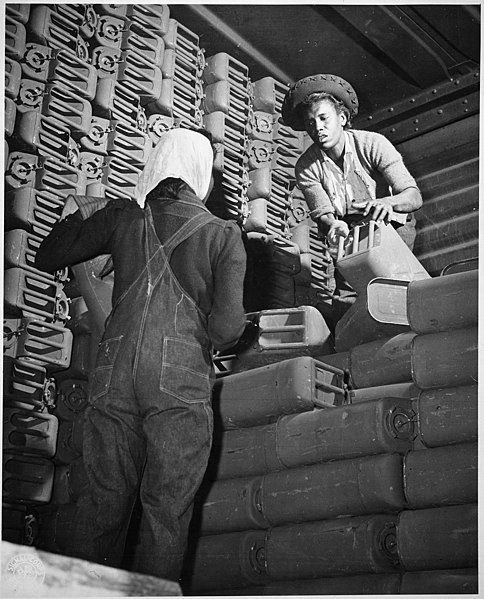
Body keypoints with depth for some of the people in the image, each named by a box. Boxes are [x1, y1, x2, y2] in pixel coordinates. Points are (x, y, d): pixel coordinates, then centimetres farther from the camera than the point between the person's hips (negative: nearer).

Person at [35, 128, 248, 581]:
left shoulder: (124, 217, 10)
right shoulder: (224, 234, 4)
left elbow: (46, 258, 15)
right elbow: (226, 327, -6)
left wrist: (77, 214, 31)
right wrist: (224, 336, 18)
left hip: (114, 377, 3)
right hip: (182, 382, -2)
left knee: (103, 502, 10)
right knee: (166, 509, 5)